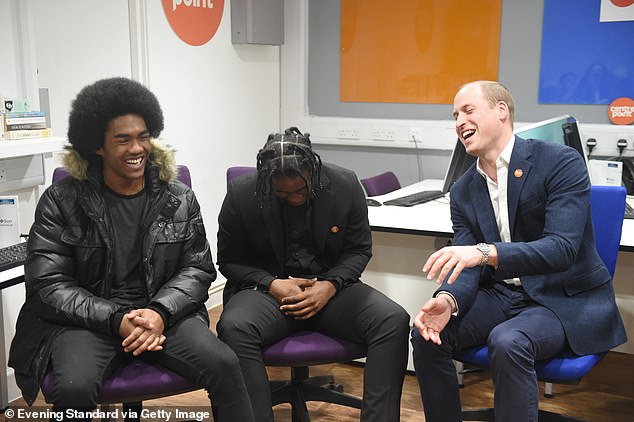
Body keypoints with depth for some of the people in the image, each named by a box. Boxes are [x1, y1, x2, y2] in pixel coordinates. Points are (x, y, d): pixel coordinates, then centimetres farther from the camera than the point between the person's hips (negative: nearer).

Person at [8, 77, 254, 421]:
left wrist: (160, 312, -17)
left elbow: (198, 267, 4)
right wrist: (116, 319, -19)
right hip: (86, 319, -1)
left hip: (164, 312, 2)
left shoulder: (179, 199, 7)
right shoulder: (61, 202, -1)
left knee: (224, 365, -24)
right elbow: (47, 283, -5)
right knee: (73, 388, -32)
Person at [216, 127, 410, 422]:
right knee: (234, 328, -35)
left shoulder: (346, 185, -5)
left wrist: (330, 285, -14)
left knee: (394, 321, -25)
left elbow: (359, 250, 6)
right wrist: (272, 284, -16)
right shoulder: (241, 194, -8)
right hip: (268, 287, -1)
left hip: (329, 286, 2)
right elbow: (229, 261, 3)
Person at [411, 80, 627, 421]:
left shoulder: (562, 162, -14)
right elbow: (466, 264, -2)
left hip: (568, 299, -5)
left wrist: (486, 252, -41)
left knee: (507, 342, -34)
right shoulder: (463, 191, 4)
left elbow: (562, 248, -25)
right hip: (504, 295, 6)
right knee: (427, 334, -16)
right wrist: (448, 300, -26)